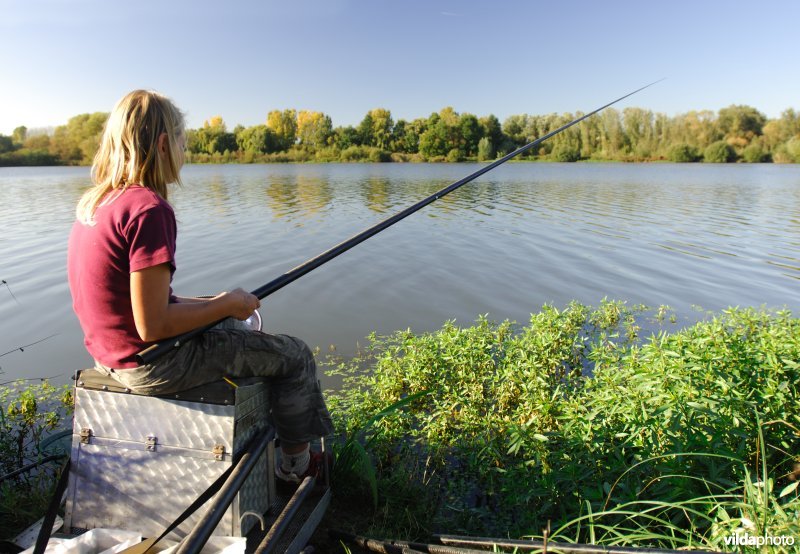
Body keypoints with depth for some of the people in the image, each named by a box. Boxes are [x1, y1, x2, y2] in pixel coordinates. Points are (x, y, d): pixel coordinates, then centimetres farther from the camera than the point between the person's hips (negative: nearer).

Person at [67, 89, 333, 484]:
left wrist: (214, 304, 10)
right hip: (153, 365, -9)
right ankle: (295, 463, 25)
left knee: (234, 328, 30)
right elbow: (153, 327, -27)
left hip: (108, 354, 10)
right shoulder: (148, 208, -25)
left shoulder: (92, 200, 4)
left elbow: (129, 296, 11)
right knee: (294, 356, 3)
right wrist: (226, 303, -14)